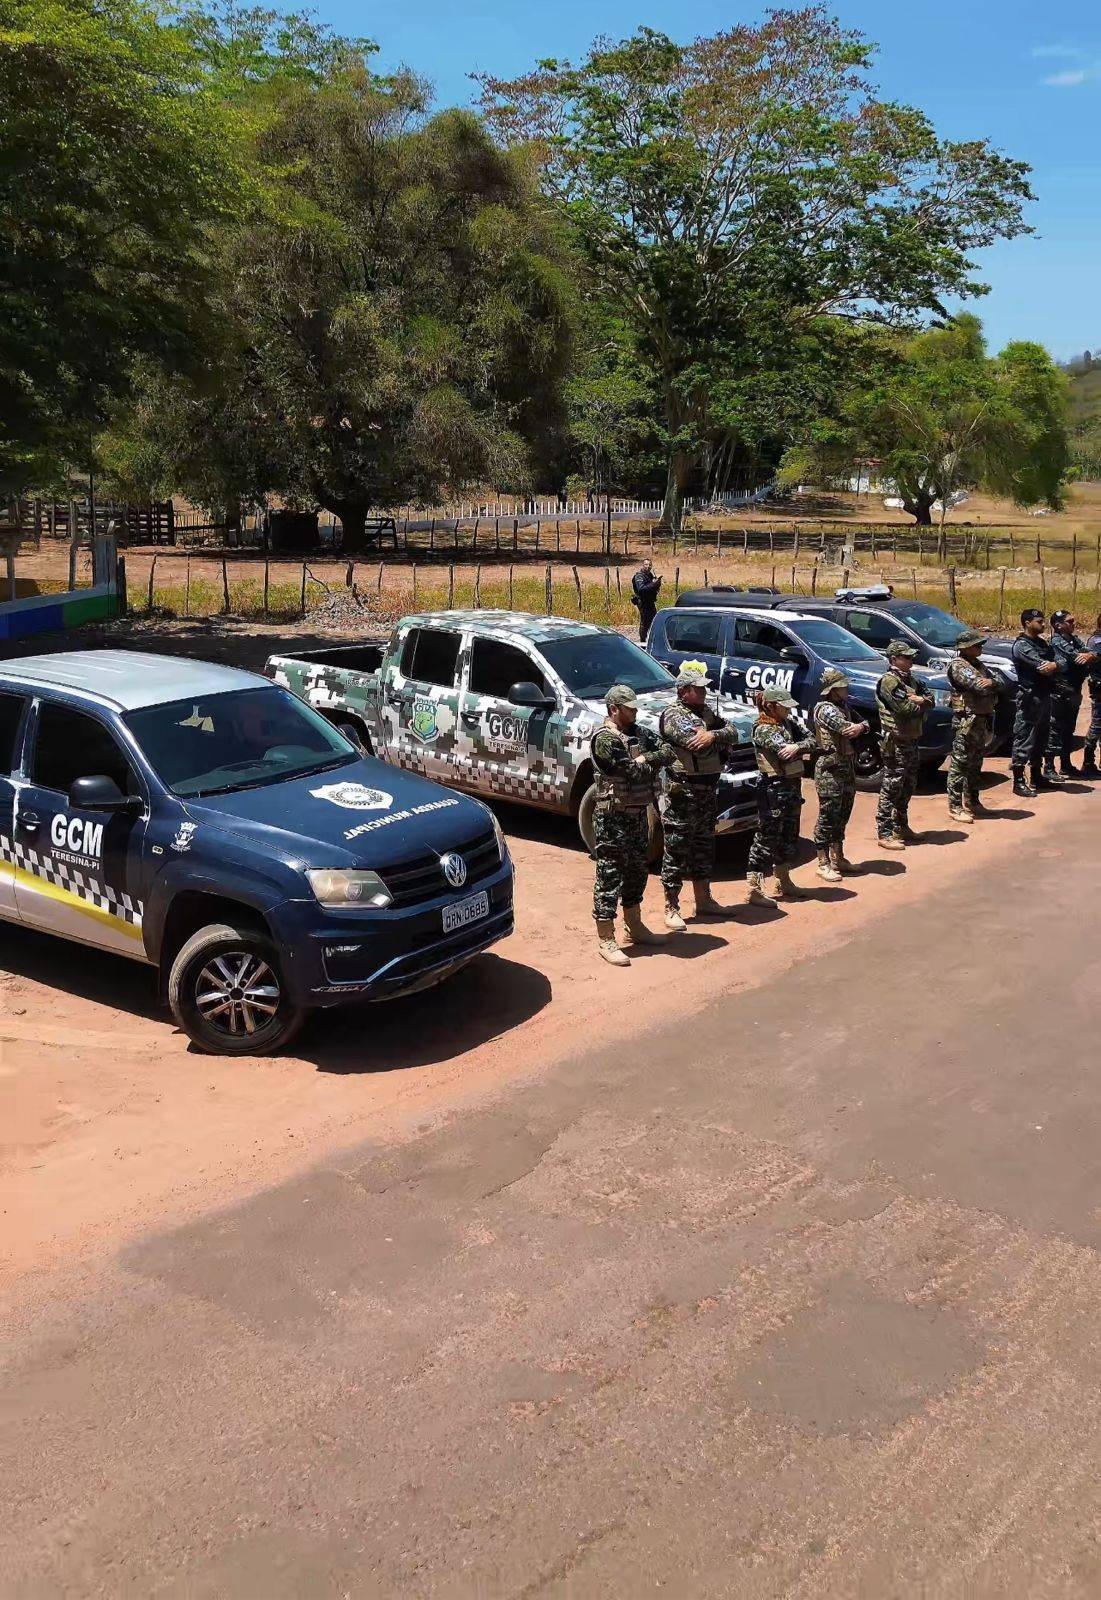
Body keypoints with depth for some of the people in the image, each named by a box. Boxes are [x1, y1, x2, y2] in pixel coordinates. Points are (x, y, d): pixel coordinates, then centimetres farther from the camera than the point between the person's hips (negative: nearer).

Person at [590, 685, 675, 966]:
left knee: (636, 872, 18)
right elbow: (633, 772, -21)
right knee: (610, 877, -4)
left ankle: (634, 927, 33)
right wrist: (652, 762, -2)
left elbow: (668, 753, 4)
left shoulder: (638, 733, 12)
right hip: (613, 817, -9)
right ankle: (606, 940, 0)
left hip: (639, 813, 9)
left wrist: (644, 759, -12)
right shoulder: (604, 739, -16)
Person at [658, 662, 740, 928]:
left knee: (704, 845, 17)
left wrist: (713, 735, -17)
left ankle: (703, 900, 29)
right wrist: (720, 738, -7)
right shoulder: (673, 715, -11)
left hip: (708, 789, 9)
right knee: (676, 849, -3)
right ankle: (671, 909, 2)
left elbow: (732, 733, 4)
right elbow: (696, 744, -24)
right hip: (683, 791, -9)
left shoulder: (706, 712, 15)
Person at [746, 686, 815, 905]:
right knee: (767, 838, -7)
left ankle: (783, 884, 32)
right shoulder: (764, 730, -13)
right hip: (773, 789, -9)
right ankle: (753, 890, -3)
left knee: (788, 838, 18)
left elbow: (811, 740, 0)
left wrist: (798, 746, -20)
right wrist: (804, 745, -10)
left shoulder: (788, 725, 11)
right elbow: (785, 751, -24)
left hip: (792, 787, 9)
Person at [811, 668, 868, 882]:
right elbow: (847, 728, -23)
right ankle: (823, 864, 0)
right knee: (828, 817, -5)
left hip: (846, 765, 9)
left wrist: (861, 726, -13)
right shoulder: (825, 709, -13)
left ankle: (837, 858, 27)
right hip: (830, 769, -9)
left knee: (842, 816, 16)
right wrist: (860, 726, -4)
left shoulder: (842, 706, 15)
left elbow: (856, 727, 10)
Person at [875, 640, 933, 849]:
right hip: (895, 743, -10)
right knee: (891, 787, -7)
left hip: (911, 740, 10)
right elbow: (906, 708, -24)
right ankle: (885, 834, -4)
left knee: (908, 785, 17)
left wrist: (919, 700, -11)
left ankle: (901, 826, 29)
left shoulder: (909, 679, 15)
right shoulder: (889, 681, -15)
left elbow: (930, 699, 10)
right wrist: (921, 703, -4)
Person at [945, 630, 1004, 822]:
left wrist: (992, 682, -13)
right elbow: (979, 686, -24)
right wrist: (994, 683, -5)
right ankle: (955, 806, -4)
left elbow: (1000, 684, 8)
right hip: (966, 721, -9)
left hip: (981, 720, 9)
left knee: (975, 763, 17)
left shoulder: (976, 664, 16)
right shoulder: (958, 665, -12)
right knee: (959, 764, -6)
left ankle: (971, 801, 28)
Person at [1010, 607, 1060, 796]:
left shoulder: (1041, 642, 17)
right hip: (1030, 697, -9)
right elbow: (1042, 667, -21)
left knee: (1040, 740, 17)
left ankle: (1036, 777, 27)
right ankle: (1018, 782, -4)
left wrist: (1054, 665, -11)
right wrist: (1056, 665, -8)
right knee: (1024, 740, -7)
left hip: (1044, 696, 9)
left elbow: (1052, 665, 9)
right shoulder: (1022, 645, -12)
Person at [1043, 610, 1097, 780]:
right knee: (1055, 729, -7)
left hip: (1074, 692, 9)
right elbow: (1075, 657, -22)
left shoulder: (1074, 639, 14)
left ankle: (1066, 764, 26)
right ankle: (1049, 768, -5)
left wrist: (1089, 655, -21)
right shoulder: (1057, 641, -11)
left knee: (1069, 729, 16)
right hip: (1060, 693, -9)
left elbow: (1089, 653, 1)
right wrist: (1088, 655, -6)